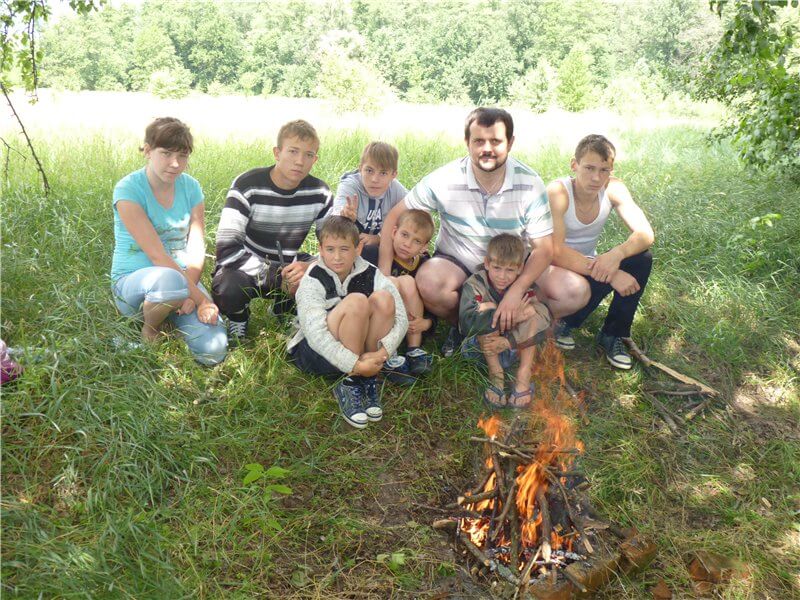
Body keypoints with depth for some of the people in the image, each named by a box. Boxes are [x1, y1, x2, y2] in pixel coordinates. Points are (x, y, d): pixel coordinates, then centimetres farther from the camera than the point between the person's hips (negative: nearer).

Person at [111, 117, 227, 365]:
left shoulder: (190, 187, 1)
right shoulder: (128, 189, -15)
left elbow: (197, 249, -6)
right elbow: (157, 254, -22)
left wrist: (188, 293, -23)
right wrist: (200, 297, -26)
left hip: (184, 280, 4)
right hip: (133, 281, -4)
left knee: (213, 351, -20)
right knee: (170, 280, -41)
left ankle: (172, 312, 11)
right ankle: (150, 327, -7)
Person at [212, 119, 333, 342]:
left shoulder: (319, 193, -9)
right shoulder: (247, 186, -21)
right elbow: (227, 249, -28)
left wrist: (311, 267, -27)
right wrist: (278, 279, -30)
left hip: (288, 267, 4)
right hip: (249, 266, -3)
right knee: (229, 288, -38)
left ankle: (284, 308, 10)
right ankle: (238, 318, 2)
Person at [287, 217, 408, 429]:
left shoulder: (369, 274, -5)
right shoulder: (313, 281, -16)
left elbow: (401, 318, -14)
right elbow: (315, 334, -29)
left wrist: (382, 353, -30)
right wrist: (355, 365, -36)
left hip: (359, 348, 4)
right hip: (313, 351, -4)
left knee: (383, 299, -22)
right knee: (356, 302, -30)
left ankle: (368, 380, -15)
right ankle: (351, 384, -20)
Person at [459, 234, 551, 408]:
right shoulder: (475, 284, -20)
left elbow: (542, 325, -25)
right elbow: (466, 323, -37)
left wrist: (507, 341, -37)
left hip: (516, 344, 2)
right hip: (481, 344, -2)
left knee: (533, 312, -23)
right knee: (486, 308, -29)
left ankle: (524, 374, -19)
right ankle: (495, 373, -20)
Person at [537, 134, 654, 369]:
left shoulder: (613, 189, -11)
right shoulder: (557, 192, -25)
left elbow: (646, 234, -17)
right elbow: (555, 252, -33)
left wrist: (617, 254, -40)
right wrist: (610, 274, -38)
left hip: (588, 264, 6)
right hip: (552, 267, -5)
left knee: (642, 258, -19)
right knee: (578, 288, -38)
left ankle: (613, 334, -5)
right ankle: (561, 321, -3)